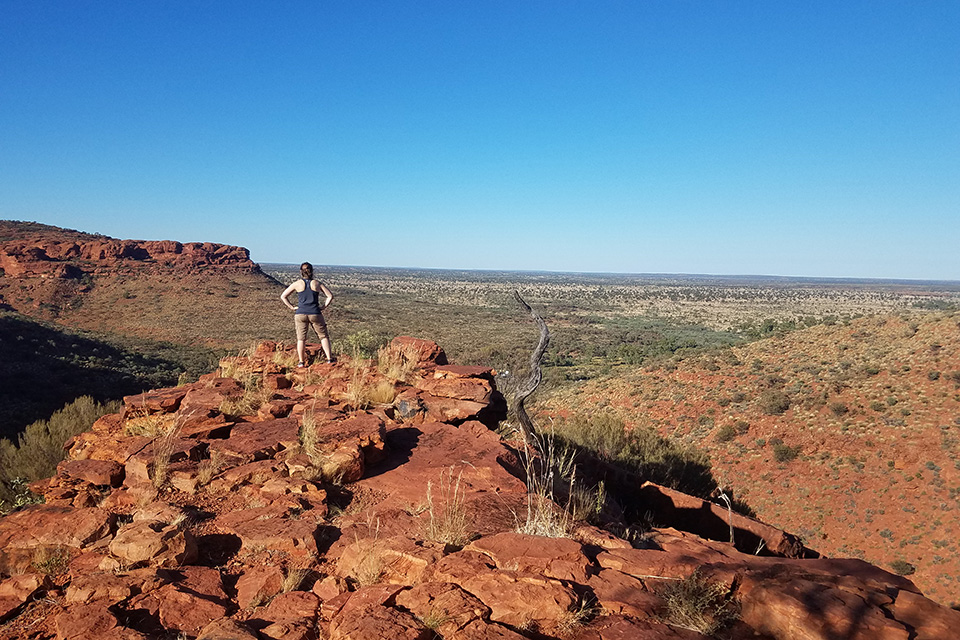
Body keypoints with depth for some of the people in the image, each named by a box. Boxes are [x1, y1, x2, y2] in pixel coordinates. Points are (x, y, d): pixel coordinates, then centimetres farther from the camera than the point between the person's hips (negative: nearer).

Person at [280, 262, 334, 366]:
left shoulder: (297, 284, 3)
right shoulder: (317, 283, 4)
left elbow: (283, 296, 3)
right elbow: (330, 296, 2)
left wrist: (291, 307, 5)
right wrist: (323, 307, 5)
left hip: (300, 314, 0)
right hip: (315, 314, 0)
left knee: (301, 339, 7)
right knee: (323, 336, 10)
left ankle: (301, 362, 7)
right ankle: (329, 359, 6)